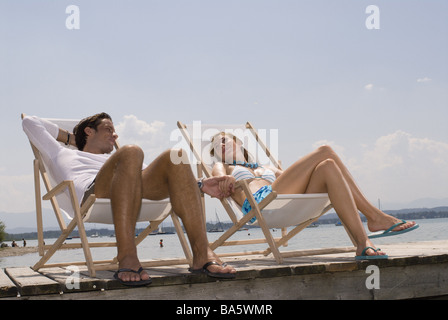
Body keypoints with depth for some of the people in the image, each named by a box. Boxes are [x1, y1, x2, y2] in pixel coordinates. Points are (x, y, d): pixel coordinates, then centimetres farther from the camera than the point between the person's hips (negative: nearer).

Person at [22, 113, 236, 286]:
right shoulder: (63, 155, 39)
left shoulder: (114, 158, 45)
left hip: (137, 191, 4)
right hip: (92, 193, -4)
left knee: (175, 156, -23)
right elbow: (30, 123, 43)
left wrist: (200, 185, 18)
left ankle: (202, 254, -33)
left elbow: (156, 176, 31)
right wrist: (70, 137, 47)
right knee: (130, 152, -33)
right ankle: (127, 257, -44)